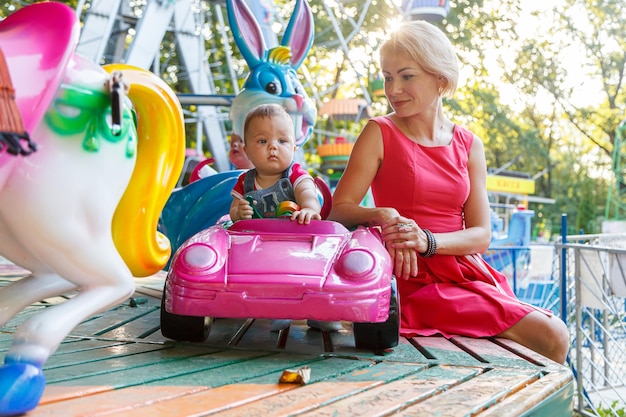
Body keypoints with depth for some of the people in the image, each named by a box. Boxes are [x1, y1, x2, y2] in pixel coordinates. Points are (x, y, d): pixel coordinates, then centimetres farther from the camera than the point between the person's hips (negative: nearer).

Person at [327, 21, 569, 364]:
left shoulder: (469, 145, 9)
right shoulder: (380, 134, -1)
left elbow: (480, 235, 2)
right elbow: (337, 210, -8)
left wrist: (426, 240, -17)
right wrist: (381, 215, -28)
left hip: (467, 272, 5)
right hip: (416, 282, -4)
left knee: (556, 338, -12)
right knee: (547, 337, -17)